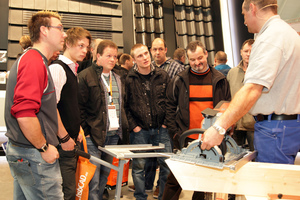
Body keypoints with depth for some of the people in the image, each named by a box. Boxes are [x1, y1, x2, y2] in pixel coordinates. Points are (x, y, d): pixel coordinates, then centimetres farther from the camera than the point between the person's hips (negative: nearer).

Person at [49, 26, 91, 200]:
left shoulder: (73, 70, 15)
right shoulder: (57, 68, -13)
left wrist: (77, 131, 15)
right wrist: (65, 138, -17)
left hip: (71, 139, 9)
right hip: (63, 141, -9)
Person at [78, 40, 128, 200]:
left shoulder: (117, 78, 16)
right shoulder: (86, 76, -6)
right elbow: (79, 107, -10)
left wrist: (123, 128, 13)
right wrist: (85, 131, -13)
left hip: (114, 134, 7)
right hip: (94, 135, -7)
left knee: (105, 174, 15)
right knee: (93, 178, -4)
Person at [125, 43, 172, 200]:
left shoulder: (162, 75, 4)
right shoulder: (129, 79, -2)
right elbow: (125, 106, 2)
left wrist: (166, 121, 2)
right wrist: (133, 125, -5)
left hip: (161, 129, 2)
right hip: (139, 130, -1)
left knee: (167, 164, 6)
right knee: (138, 166, 5)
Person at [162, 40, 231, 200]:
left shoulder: (219, 80, 6)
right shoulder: (179, 80, 3)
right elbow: (170, 107, 5)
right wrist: (175, 132, -3)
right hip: (185, 140, -1)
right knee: (174, 181, 5)